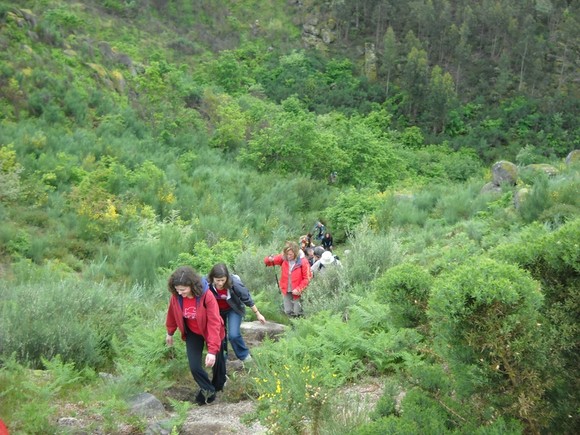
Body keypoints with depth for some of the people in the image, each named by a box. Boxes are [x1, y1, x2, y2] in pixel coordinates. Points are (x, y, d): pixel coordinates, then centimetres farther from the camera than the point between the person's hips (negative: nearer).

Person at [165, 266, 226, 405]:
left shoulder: (207, 296, -37)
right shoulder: (176, 296, -25)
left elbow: (214, 322, -36)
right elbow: (172, 314, -3)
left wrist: (212, 350, -39)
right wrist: (170, 333, 12)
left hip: (209, 332, -2)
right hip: (192, 333, 2)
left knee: (216, 360, 19)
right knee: (194, 366, -6)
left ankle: (219, 385, 50)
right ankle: (208, 390, 21)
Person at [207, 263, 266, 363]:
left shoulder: (234, 283, -33)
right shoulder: (208, 284, -27)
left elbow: (247, 298, -19)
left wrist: (258, 314, -10)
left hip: (234, 310, -3)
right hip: (217, 310, 3)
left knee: (233, 335, -16)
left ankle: (245, 355, 10)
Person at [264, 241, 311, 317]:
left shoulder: (303, 261, -16)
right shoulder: (283, 258, -7)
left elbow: (307, 278, -10)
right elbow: (267, 261, -3)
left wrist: (298, 289, -16)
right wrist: (270, 259, -27)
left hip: (297, 292, -3)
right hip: (286, 291, 4)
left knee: (297, 313, 0)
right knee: (288, 312, 10)